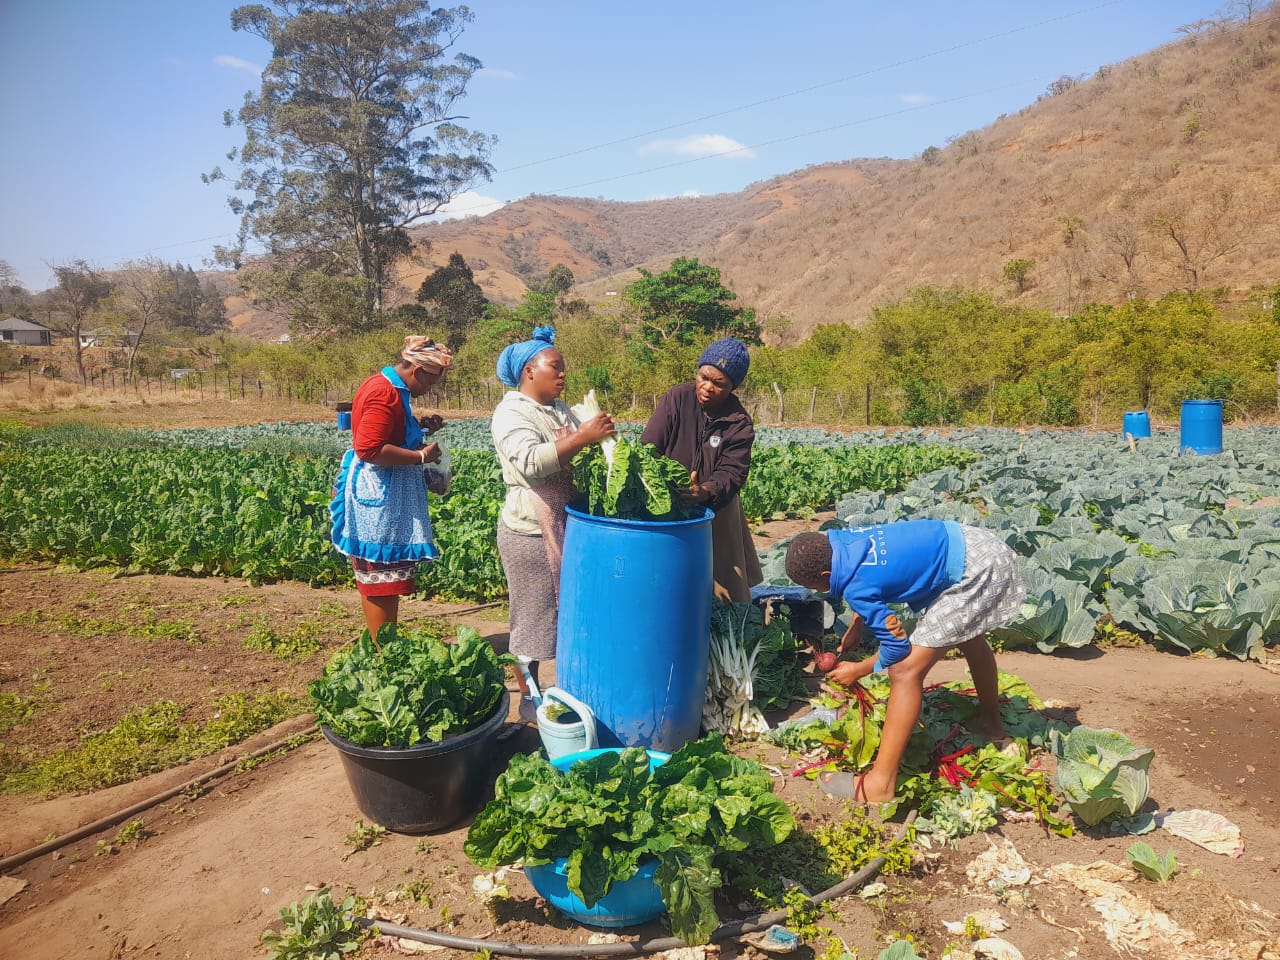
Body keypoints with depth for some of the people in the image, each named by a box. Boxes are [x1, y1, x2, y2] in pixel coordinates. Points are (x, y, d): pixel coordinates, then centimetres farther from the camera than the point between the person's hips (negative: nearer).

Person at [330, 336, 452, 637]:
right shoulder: (386, 393, -19)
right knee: (383, 576, -5)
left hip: (384, 491, 11)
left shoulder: (387, 387, 14)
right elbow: (369, 449, -26)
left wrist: (420, 426, 12)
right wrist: (422, 456, -19)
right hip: (380, 496, -11)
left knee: (376, 575, 15)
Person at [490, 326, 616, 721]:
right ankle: (529, 698, 18)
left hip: (570, 525, 8)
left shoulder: (561, 409, 14)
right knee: (532, 614, 4)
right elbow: (530, 461, -28)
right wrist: (581, 438, -31)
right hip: (532, 531, -8)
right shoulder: (511, 412, -11)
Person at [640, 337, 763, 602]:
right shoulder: (676, 398, -8)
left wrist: (705, 492, -37)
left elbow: (731, 473, -16)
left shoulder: (740, 424, -7)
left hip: (715, 512, 1)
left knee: (718, 585, 4)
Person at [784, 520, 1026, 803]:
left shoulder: (855, 587, -23)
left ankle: (880, 786, -6)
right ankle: (992, 723, 61)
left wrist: (858, 670, 3)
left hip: (974, 573, -10)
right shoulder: (841, 539, -2)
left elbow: (897, 647, -12)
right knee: (970, 639, 35)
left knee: (905, 671, -12)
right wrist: (854, 628, 17)